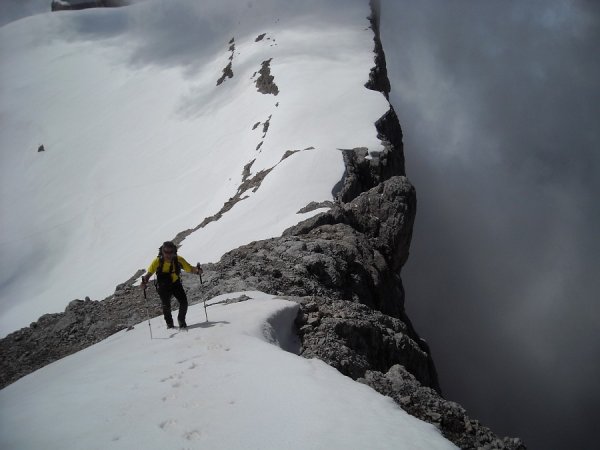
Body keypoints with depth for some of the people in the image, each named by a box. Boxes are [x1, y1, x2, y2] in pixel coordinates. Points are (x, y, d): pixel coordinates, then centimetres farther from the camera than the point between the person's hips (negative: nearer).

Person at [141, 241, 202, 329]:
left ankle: (181, 320, 17)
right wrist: (145, 281, -37)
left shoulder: (178, 260, -18)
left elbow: (190, 269, -16)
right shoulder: (157, 261, -21)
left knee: (184, 302, -10)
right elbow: (149, 273, -18)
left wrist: (197, 270, -38)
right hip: (163, 286, -1)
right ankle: (169, 323, 19)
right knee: (166, 305, -8)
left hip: (175, 283, 1)